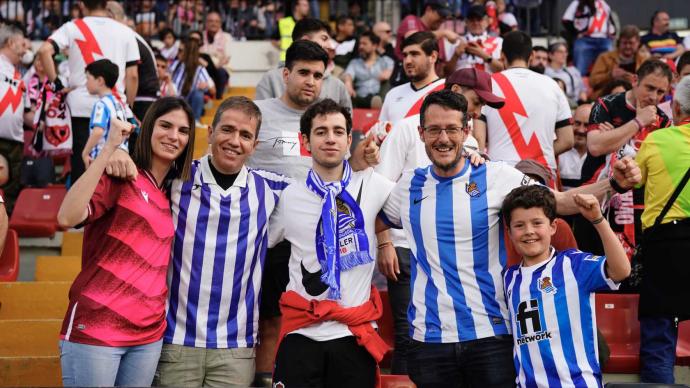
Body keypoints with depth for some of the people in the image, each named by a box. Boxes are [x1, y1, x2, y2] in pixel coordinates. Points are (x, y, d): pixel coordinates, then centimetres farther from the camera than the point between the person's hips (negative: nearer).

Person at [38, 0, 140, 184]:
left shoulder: (73, 28, 2)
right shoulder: (125, 32, 6)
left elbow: (44, 50, -11)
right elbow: (132, 75, 2)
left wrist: (55, 81, -2)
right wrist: (129, 106, 11)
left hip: (81, 107, -1)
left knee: (80, 163, 4)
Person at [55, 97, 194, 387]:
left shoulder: (175, 192, 14)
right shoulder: (120, 175, -5)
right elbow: (67, 217, -24)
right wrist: (110, 149, -22)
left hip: (148, 336, 6)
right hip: (95, 330, -6)